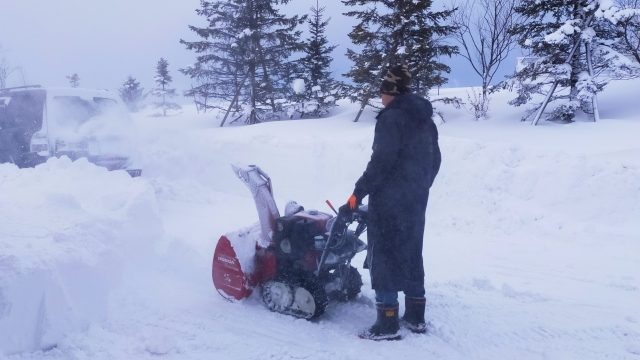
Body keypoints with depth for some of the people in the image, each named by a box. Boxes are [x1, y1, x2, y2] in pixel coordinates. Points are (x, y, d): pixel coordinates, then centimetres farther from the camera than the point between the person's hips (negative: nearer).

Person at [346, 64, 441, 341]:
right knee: (411, 254, 15)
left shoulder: (391, 118, -13)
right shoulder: (425, 119, 14)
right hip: (416, 201, 9)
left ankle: (387, 323, 0)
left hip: (389, 201, -8)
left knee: (384, 256, -2)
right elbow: (434, 161, 16)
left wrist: (359, 192, -15)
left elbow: (381, 161, -20)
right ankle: (416, 317, 22)